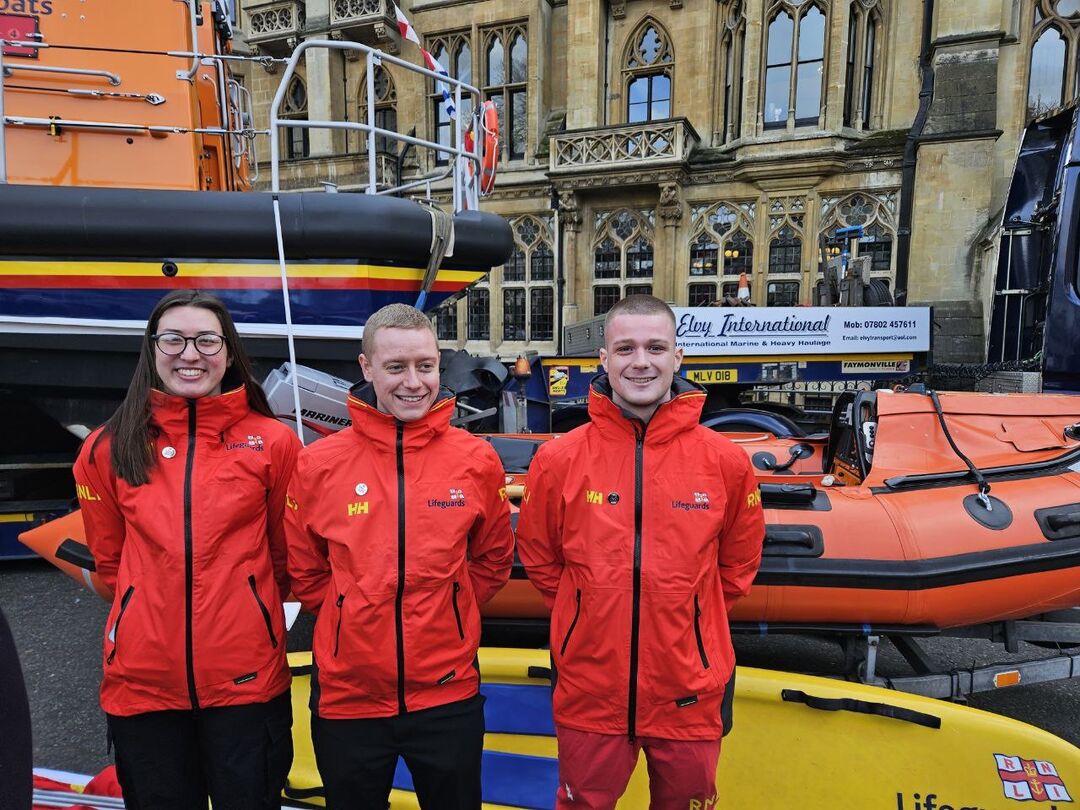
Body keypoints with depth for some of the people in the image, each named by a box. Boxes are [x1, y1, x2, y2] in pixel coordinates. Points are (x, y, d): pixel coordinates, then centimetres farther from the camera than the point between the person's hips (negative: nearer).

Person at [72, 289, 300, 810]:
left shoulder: (272, 441, -4)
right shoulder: (107, 449, 2)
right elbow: (109, 559, 13)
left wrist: (240, 609, 9)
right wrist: (155, 611, 11)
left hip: (247, 678, -2)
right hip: (142, 681, 2)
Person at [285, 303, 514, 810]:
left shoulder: (476, 460, -7)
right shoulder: (318, 464, -7)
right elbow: (303, 571, 5)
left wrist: (442, 615, 1)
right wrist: (352, 619, 0)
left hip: (448, 693, 0)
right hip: (345, 696, 1)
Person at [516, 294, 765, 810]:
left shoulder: (725, 461, -7)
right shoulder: (558, 460, -9)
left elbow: (739, 560, 9)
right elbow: (537, 557, 6)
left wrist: (686, 617, 6)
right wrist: (590, 614, 3)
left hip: (690, 693, 1)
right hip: (589, 691, 0)